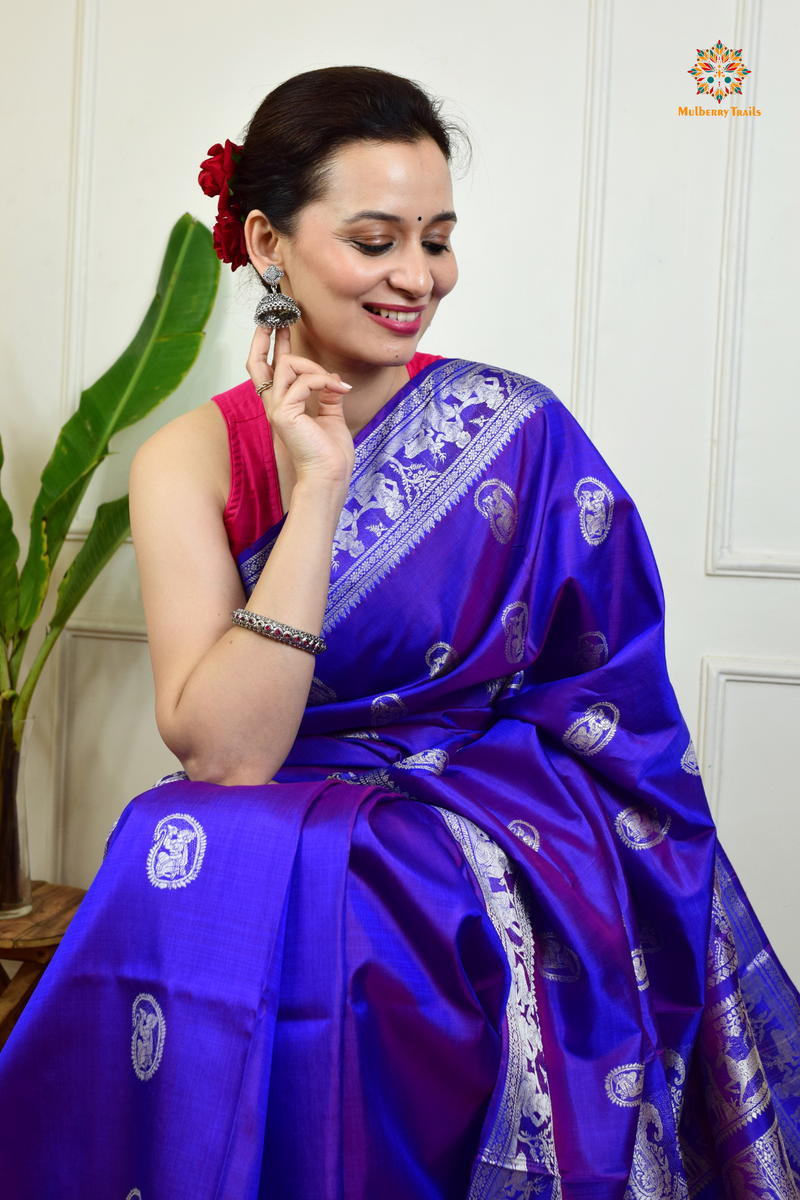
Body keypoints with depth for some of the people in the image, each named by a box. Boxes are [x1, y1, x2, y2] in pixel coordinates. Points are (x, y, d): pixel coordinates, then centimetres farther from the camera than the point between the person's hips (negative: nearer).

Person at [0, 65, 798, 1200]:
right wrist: (317, 491, -17)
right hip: (288, 845, 1)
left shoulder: (516, 430, -1)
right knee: (196, 868, -30)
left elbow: (610, 706, 1)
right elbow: (222, 755, -13)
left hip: (505, 832, -1)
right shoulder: (193, 459, -1)